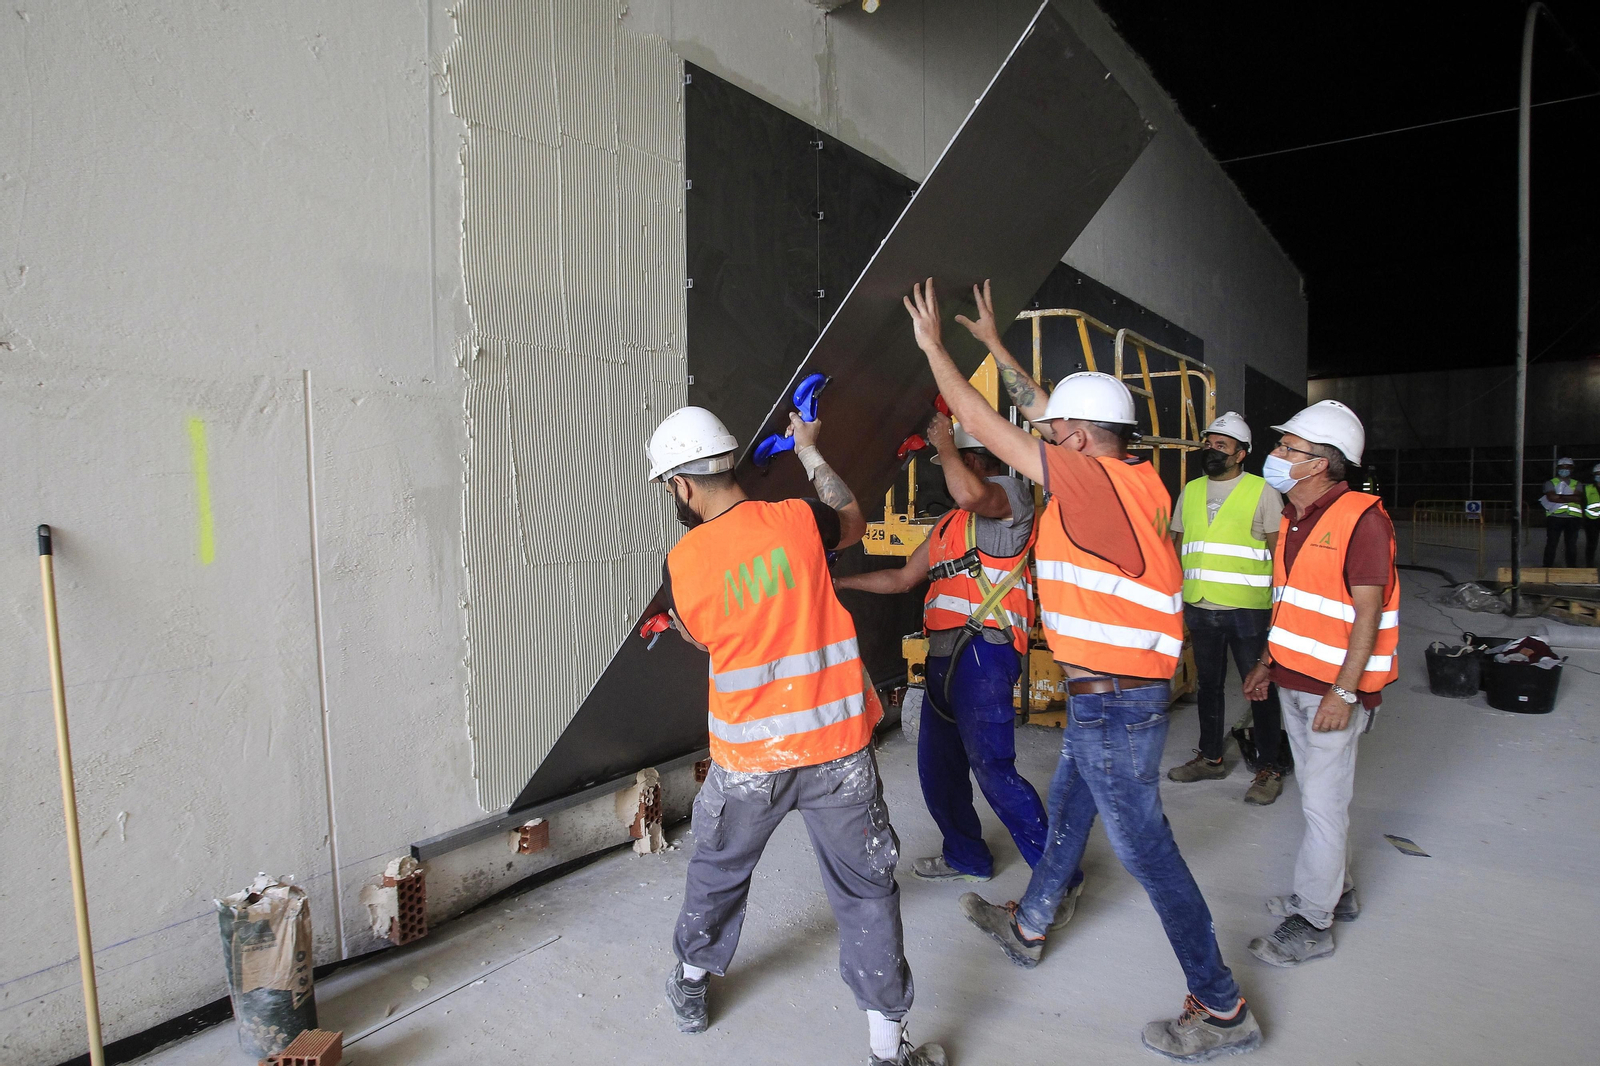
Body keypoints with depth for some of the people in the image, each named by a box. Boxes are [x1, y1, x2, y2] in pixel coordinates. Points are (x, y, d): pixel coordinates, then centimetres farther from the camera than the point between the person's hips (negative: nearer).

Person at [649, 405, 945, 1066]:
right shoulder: (795, 521, -10)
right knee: (865, 889, 14)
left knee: (718, 869, 26)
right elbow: (854, 522, 14)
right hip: (837, 747, 0)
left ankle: (692, 985, 48)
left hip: (746, 758, 1)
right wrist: (810, 450, 22)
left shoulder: (680, 566, -9)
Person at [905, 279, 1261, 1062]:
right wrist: (994, 344, 24)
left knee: (1144, 847, 2)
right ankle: (1027, 927, 44)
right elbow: (1045, 414, 17)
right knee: (1068, 806, 23)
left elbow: (984, 425, -16)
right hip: (1112, 693, 10)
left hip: (1113, 699, -10)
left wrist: (933, 345, -3)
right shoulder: (1131, 478, 5)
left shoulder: (1094, 482, -21)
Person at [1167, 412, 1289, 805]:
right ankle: (1210, 757, 29)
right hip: (1199, 608, 5)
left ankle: (1269, 768, 17)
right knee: (1209, 684, 16)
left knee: (1261, 688, 4)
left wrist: (1279, 605, -11)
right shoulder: (1191, 491, 11)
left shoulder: (1262, 492, -4)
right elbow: (1177, 544, 17)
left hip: (1248, 610, -5)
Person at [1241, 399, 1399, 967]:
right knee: (1315, 792, 17)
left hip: (1337, 687, -8)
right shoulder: (1294, 520, 11)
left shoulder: (1362, 519, -16)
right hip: (1294, 680, 8)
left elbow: (1367, 615, -18)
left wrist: (1344, 692, -22)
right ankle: (1337, 891, 33)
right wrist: (1268, 664, 18)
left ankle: (1312, 924, 9)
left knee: (1323, 802, -1)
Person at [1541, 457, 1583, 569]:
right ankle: (1547, 567, 4)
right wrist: (1571, 498, -9)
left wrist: (1560, 497, -14)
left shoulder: (1577, 484, 14)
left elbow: (1579, 498, -6)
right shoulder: (1550, 483, 7)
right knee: (1551, 543, -1)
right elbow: (1551, 497, -11)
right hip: (1555, 517, -2)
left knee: (1571, 544, 5)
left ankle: (1572, 567, 13)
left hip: (1573, 518, 2)